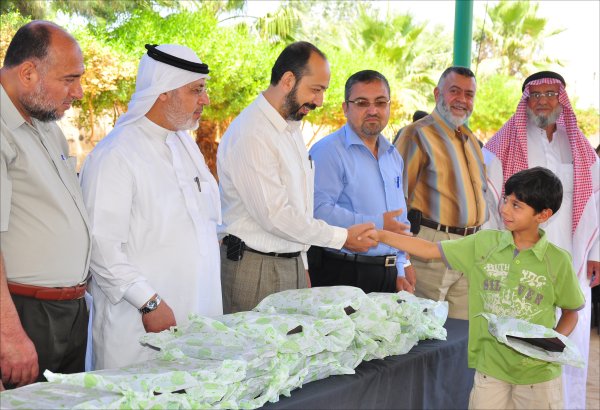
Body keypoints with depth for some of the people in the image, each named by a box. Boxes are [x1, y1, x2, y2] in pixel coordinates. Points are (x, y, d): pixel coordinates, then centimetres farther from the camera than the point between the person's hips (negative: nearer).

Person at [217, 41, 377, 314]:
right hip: (255, 270, -8)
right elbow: (275, 216, -20)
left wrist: (302, 265, 16)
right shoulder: (250, 135, -18)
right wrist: (342, 237, -13)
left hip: (293, 264, 8)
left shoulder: (292, 127, 13)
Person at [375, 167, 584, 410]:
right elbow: (432, 250, 1)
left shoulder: (558, 261, -7)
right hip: (490, 366, 2)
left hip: (538, 371, -1)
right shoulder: (484, 243, -1)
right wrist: (381, 235, -5)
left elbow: (571, 312, 6)